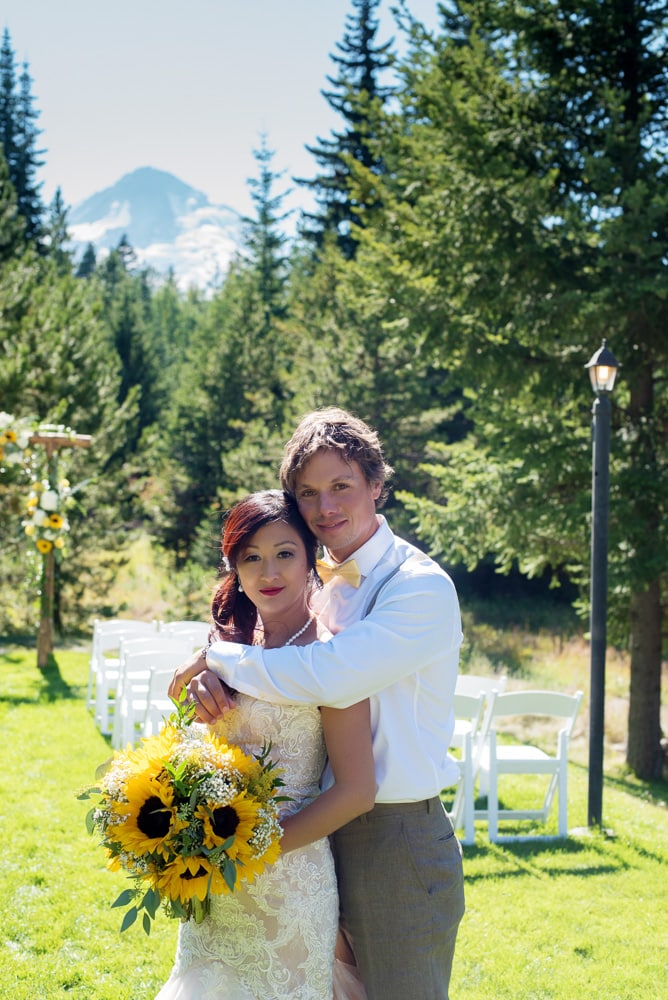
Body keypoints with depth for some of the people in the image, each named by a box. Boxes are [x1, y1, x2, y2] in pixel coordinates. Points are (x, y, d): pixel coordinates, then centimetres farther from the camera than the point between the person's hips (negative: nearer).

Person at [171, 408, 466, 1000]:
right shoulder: (317, 584, 9)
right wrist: (209, 680, -12)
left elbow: (328, 676, -28)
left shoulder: (421, 586, -16)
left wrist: (217, 659, -15)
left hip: (399, 843, -7)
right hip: (319, 833, 7)